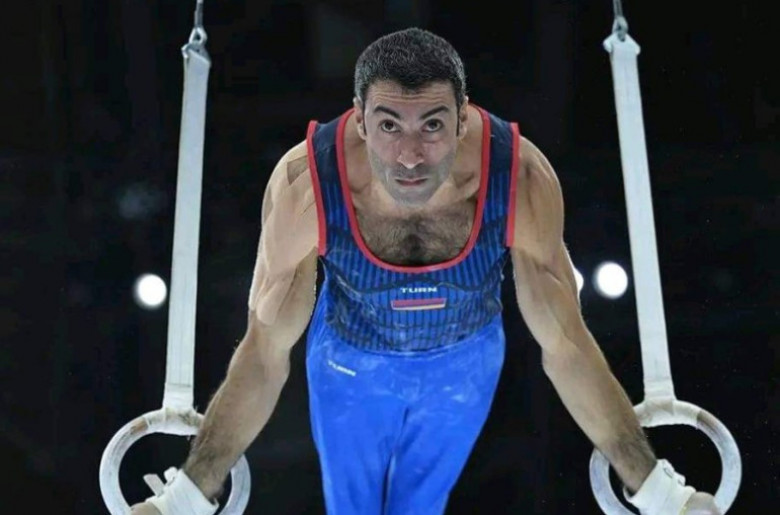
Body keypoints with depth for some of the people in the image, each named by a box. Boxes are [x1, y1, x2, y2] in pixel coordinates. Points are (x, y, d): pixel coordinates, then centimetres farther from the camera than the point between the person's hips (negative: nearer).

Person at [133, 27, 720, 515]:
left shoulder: (522, 179, -39)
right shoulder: (305, 184, -40)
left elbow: (566, 344, -25)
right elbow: (265, 353, -27)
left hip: (465, 361, 1)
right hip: (350, 360, -1)